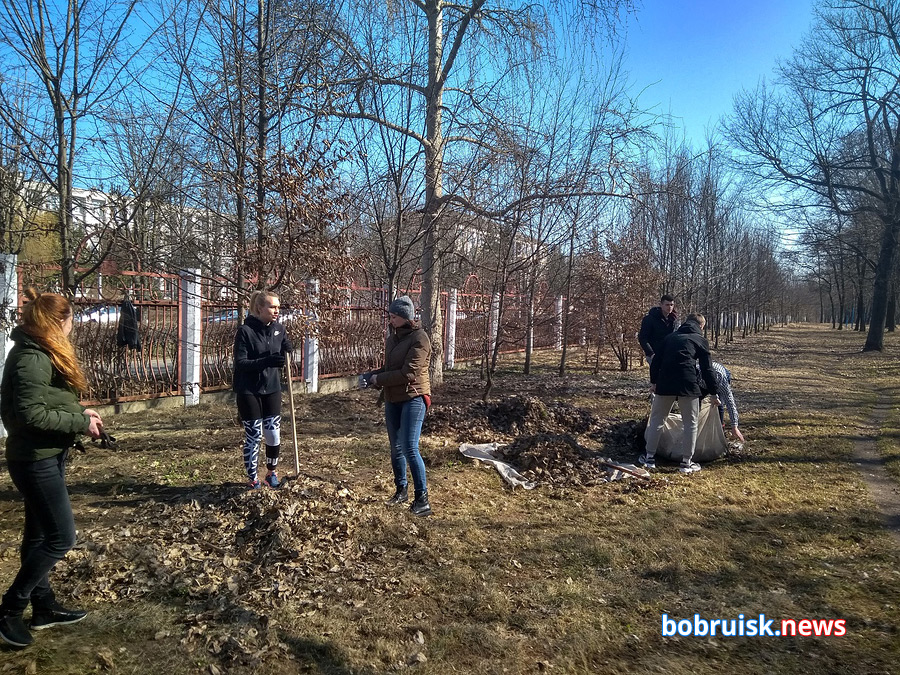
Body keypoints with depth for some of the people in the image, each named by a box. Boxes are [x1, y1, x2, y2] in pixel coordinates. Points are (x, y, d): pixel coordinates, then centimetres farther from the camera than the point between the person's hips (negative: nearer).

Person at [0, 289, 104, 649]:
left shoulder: (42, 354, 10)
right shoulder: (32, 359, -22)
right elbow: (31, 414, -26)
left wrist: (79, 412, 2)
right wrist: (81, 422, -18)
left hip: (46, 457, 10)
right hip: (35, 459, -10)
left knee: (40, 534, 17)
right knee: (61, 537, -3)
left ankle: (44, 607, 29)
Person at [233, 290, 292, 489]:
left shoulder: (279, 329, 1)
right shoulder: (245, 331, -14)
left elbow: (287, 351, 15)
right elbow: (240, 363, -17)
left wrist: (286, 354, -9)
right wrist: (266, 361, -31)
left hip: (272, 389, 4)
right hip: (249, 392, -4)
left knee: (274, 436, 6)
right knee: (253, 437, 3)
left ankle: (272, 472, 30)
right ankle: (253, 479, 21)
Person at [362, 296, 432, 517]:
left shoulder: (419, 338, -15)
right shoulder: (393, 337, 10)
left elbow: (408, 373, -22)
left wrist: (378, 379, -15)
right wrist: (372, 375, 0)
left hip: (413, 398, -8)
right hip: (393, 399, 8)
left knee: (409, 448, -12)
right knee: (396, 447, 14)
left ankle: (422, 499, -2)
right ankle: (401, 490, 29)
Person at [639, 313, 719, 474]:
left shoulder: (671, 337, 21)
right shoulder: (701, 340, 11)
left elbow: (656, 361, 17)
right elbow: (707, 370, 6)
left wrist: (653, 381, 26)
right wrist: (714, 393, 12)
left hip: (664, 384, 3)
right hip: (688, 385, -3)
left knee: (657, 419, 14)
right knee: (690, 423, 10)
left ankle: (649, 457, 19)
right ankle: (687, 462, 13)